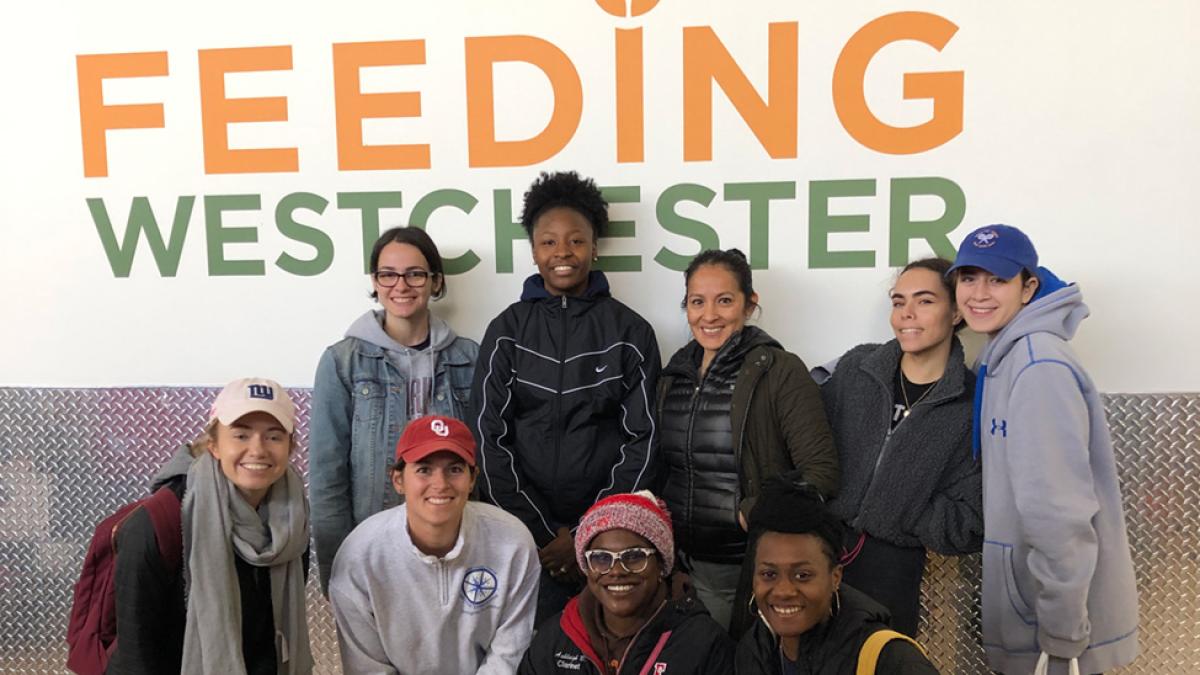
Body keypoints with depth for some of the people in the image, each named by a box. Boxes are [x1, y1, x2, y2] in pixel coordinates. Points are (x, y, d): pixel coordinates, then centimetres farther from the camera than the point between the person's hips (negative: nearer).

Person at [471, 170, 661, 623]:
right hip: (524, 534, 1)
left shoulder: (631, 332, 2)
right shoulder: (506, 331, 4)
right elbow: (489, 438, 1)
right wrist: (543, 531, -6)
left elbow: (642, 439, 0)